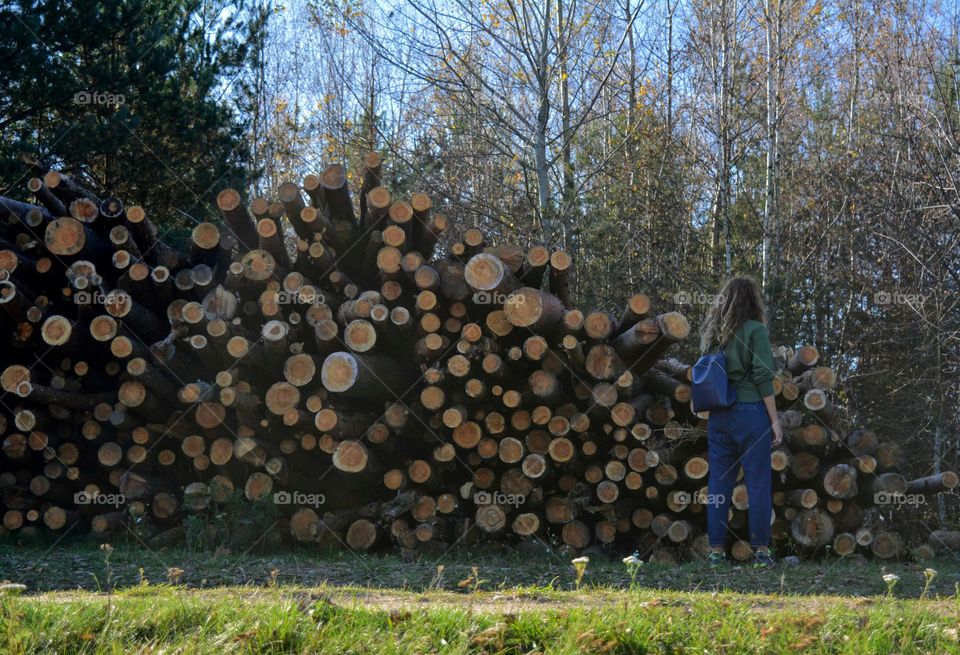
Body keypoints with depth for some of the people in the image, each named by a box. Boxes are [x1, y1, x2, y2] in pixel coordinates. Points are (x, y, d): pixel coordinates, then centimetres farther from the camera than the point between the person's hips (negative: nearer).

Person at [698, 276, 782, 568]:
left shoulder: (711, 331, 11)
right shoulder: (754, 330, -5)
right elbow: (763, 378, -9)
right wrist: (774, 420, -5)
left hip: (718, 415, 5)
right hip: (750, 411, -5)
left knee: (719, 482, 8)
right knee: (758, 482, 1)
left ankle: (716, 549, 10)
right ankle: (760, 550, 3)